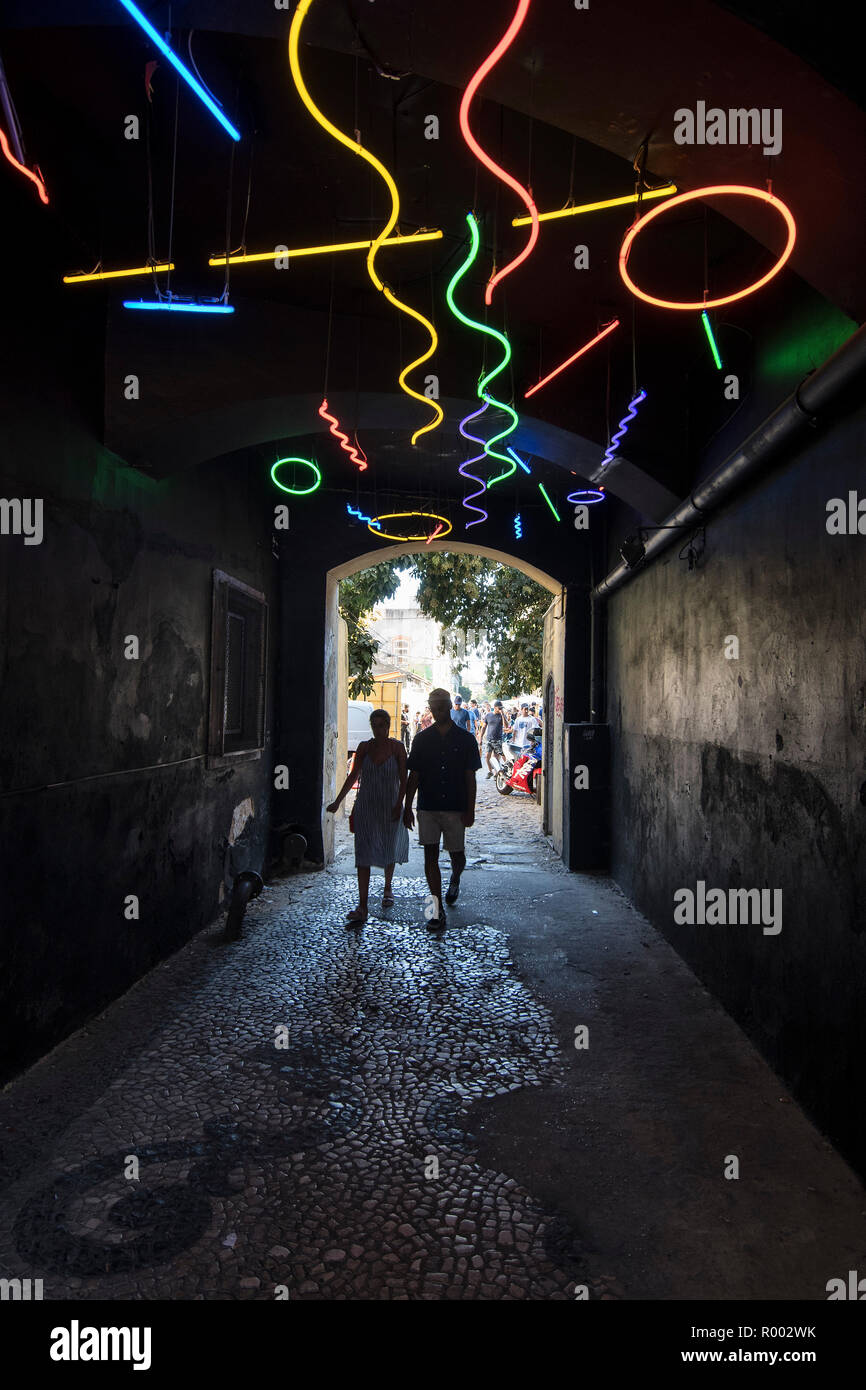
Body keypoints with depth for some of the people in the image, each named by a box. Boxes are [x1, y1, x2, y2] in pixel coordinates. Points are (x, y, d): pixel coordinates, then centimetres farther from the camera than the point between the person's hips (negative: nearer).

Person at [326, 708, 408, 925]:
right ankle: (362, 906, -5)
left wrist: (399, 805, -12)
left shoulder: (397, 747, -3)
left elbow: (403, 780, -4)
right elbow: (353, 776, 6)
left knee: (388, 851, 13)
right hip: (365, 808, 1)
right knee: (363, 855, -5)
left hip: (389, 808, -1)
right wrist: (337, 801, 3)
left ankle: (387, 889, 40)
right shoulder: (364, 748, 2)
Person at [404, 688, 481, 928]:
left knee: (457, 854, 9)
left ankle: (455, 879, 44)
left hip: (456, 808, -1)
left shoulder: (465, 739, 1)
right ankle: (438, 910, 4)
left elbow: (470, 778, 0)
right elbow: (413, 776, 6)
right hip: (427, 808, 1)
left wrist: (470, 810, -5)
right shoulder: (422, 739, 5)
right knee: (430, 856, -2)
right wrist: (407, 808, 2)